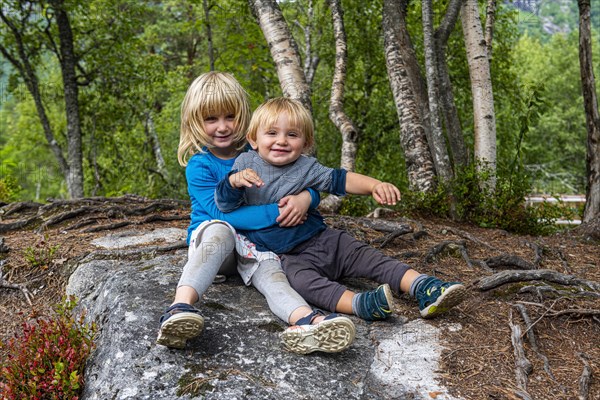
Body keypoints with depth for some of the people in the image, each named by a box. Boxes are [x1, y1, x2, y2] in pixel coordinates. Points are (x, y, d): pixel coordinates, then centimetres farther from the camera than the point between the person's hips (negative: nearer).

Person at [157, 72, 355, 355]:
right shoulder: (199, 165, -7)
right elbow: (221, 212, -20)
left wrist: (305, 198, -19)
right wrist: (276, 213, -24)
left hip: (254, 242, 3)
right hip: (210, 240, -2)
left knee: (269, 271, -30)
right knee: (219, 229, -37)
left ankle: (306, 323, -63)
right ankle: (180, 308, -55)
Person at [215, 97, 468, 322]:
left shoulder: (306, 168, 3)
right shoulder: (245, 164, 0)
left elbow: (340, 180, -5)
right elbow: (224, 205, -4)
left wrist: (375, 186, -24)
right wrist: (234, 181, -28)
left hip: (322, 240, 4)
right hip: (285, 256, -4)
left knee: (366, 256, -12)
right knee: (300, 278, -35)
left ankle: (422, 288, -18)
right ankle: (357, 304, -55)